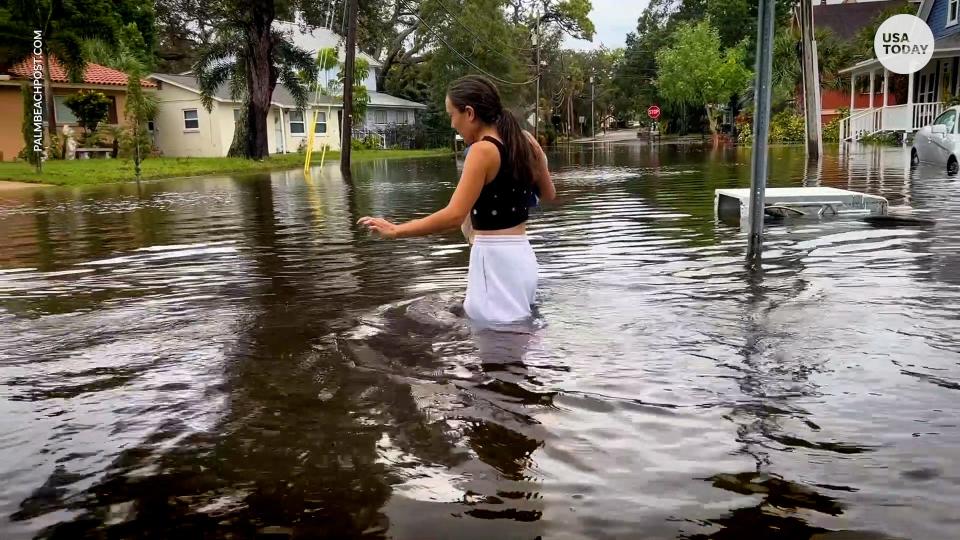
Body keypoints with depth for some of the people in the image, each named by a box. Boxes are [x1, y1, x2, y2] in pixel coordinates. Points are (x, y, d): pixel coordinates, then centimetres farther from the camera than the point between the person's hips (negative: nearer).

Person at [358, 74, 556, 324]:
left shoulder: (483, 150, -17)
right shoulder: (525, 140, 6)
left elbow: (454, 216, -25)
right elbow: (548, 194, 20)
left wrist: (396, 230, -18)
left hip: (494, 260, -9)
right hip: (519, 256, 9)